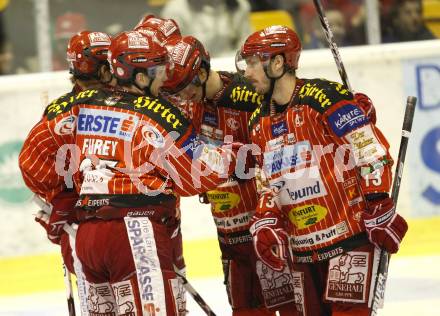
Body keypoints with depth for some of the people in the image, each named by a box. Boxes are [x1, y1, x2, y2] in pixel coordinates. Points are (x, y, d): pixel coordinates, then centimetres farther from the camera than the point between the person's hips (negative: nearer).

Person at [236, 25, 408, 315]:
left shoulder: (325, 98, -13)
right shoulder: (261, 122, 12)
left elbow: (374, 155, -14)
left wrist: (380, 210, -16)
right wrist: (266, 223, 3)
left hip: (352, 233, -8)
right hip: (303, 245, 8)